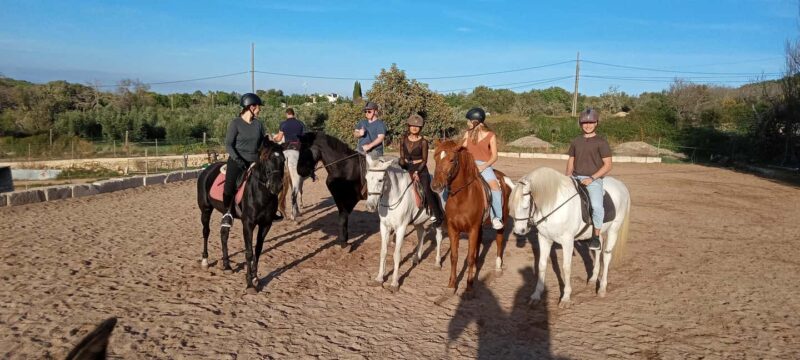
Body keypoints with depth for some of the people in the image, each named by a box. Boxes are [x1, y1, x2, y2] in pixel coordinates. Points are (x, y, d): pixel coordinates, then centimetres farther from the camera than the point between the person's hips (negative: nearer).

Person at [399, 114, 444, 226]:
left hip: (420, 169, -4)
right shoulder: (404, 139, 5)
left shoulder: (423, 141, -5)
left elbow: (424, 160, -5)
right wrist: (402, 165, -11)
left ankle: (438, 215, -5)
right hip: (406, 168, 4)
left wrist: (417, 172, -16)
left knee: (427, 191, -16)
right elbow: (402, 157, 8)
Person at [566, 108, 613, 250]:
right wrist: (568, 175, 1)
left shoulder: (601, 142, -1)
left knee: (597, 206, -28)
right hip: (575, 178, 5)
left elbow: (608, 165, -5)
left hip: (594, 180, -5)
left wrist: (591, 178, -15)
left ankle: (596, 237, -11)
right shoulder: (576, 142, 14)